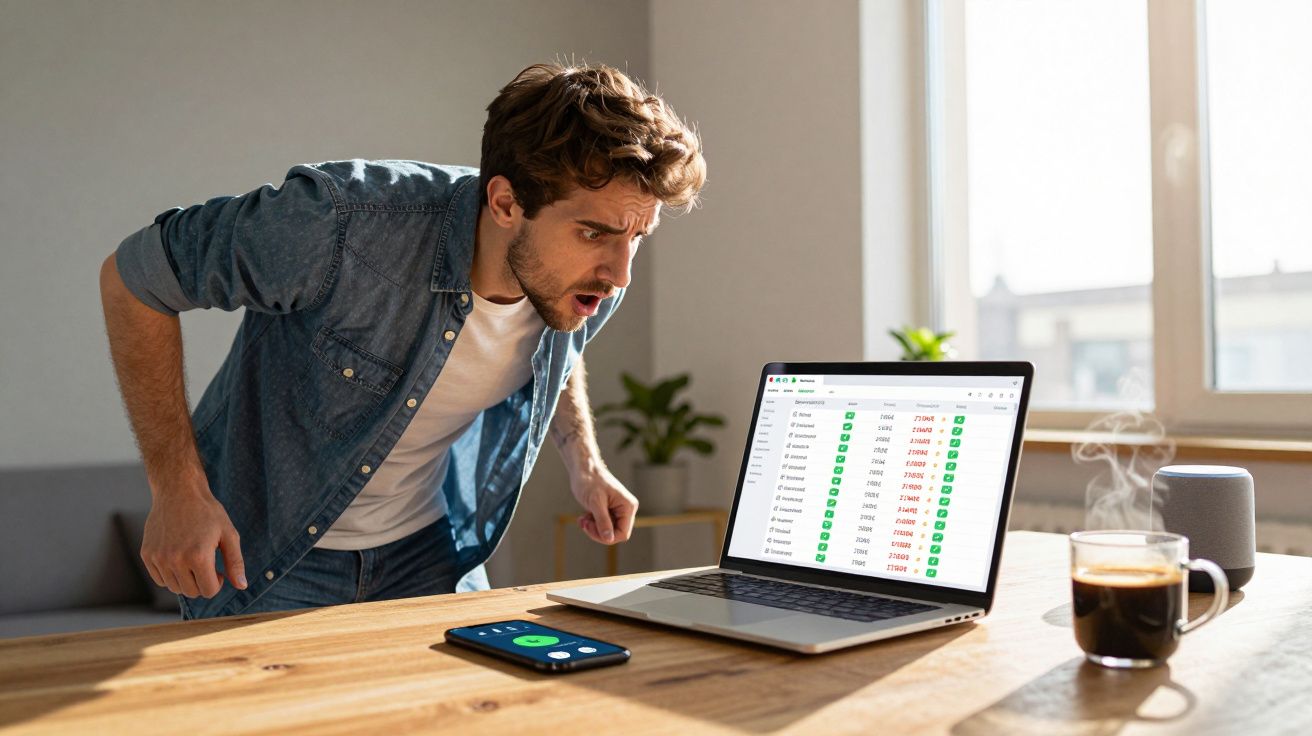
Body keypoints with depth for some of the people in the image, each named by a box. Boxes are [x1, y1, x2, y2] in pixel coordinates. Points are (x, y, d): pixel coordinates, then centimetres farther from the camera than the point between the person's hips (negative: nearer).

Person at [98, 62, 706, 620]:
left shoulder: (590, 280, -16)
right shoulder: (341, 224, -34)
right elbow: (130, 278, -19)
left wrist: (583, 460, -4)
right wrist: (176, 490, -23)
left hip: (427, 549, 4)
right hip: (261, 556, -3)